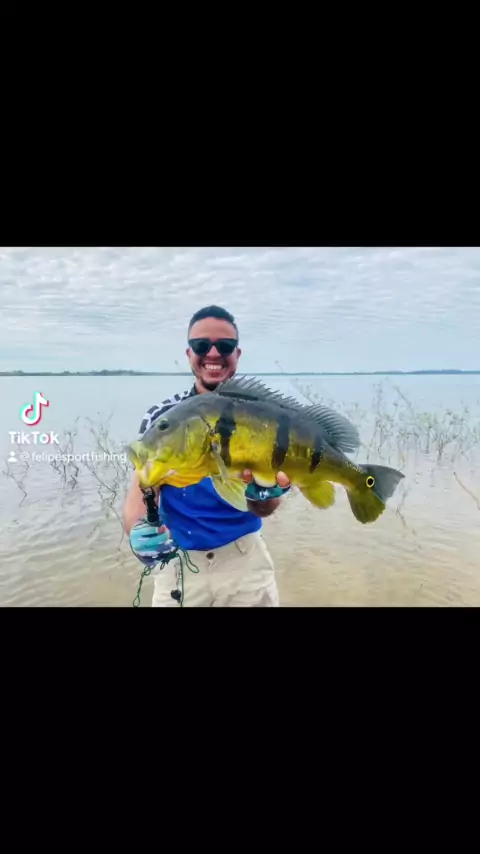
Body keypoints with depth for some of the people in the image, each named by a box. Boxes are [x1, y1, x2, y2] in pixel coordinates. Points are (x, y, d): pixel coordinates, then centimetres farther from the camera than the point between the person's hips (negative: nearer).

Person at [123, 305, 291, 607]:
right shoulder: (161, 417, -6)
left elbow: (265, 508, -12)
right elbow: (142, 488, -13)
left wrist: (263, 493, -35)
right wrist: (140, 530, -34)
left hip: (244, 560, 0)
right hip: (178, 562, 0)